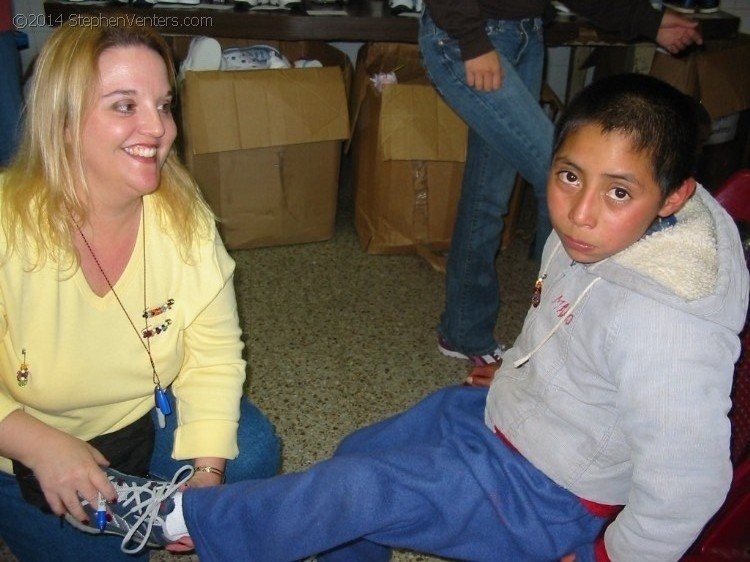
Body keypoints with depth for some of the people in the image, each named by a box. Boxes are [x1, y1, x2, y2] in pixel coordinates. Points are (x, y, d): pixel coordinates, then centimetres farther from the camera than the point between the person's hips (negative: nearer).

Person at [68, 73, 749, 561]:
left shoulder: (661, 322, -37)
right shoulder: (591, 235, -11)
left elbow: (687, 483, -32)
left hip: (545, 498, -8)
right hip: (505, 415, 8)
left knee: (355, 488, -12)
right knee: (360, 449, 15)